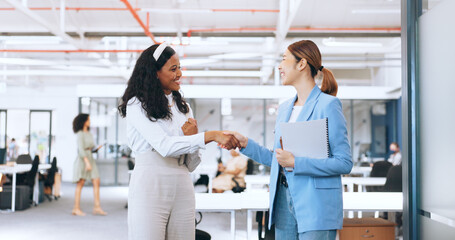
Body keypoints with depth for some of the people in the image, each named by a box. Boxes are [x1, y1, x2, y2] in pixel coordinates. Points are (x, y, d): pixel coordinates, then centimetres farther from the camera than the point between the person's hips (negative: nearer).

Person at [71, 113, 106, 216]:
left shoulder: (89, 133, 17)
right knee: (80, 184, -5)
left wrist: (97, 148, 0)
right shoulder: (80, 134, -8)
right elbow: (81, 149, -18)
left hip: (90, 159, 8)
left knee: (96, 182, -1)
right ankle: (76, 209, 0)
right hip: (82, 160, -8)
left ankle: (97, 207, -2)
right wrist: (87, 162, -25)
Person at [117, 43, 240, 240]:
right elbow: (164, 146, -17)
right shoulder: (137, 105, -1)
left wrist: (192, 138, -5)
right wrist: (211, 136, -21)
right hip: (150, 189, -5)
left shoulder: (183, 107, 15)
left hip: (182, 189, 5)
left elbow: (190, 165, 14)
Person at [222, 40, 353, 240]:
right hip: (284, 203, 7)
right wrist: (245, 144, 11)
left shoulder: (328, 105, -8)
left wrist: (296, 163, -18)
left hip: (316, 207, -7)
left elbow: (344, 163, -13)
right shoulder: (284, 108, 16)